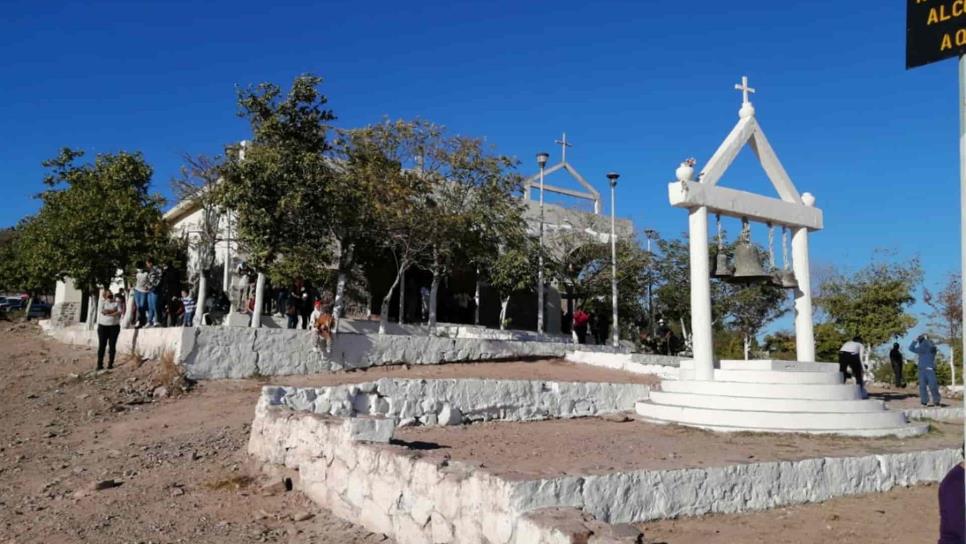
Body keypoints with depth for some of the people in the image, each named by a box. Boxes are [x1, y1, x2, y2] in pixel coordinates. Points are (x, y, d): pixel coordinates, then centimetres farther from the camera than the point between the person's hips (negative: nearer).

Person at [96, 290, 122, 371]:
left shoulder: (116, 303, 7)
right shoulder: (103, 303, 7)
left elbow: (119, 313, -7)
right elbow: (103, 311, -11)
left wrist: (108, 312, -10)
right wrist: (113, 310, -9)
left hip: (114, 326, 0)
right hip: (103, 326, 0)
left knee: (112, 345, 1)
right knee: (102, 345, -2)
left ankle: (110, 363, 8)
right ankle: (100, 364, 0)